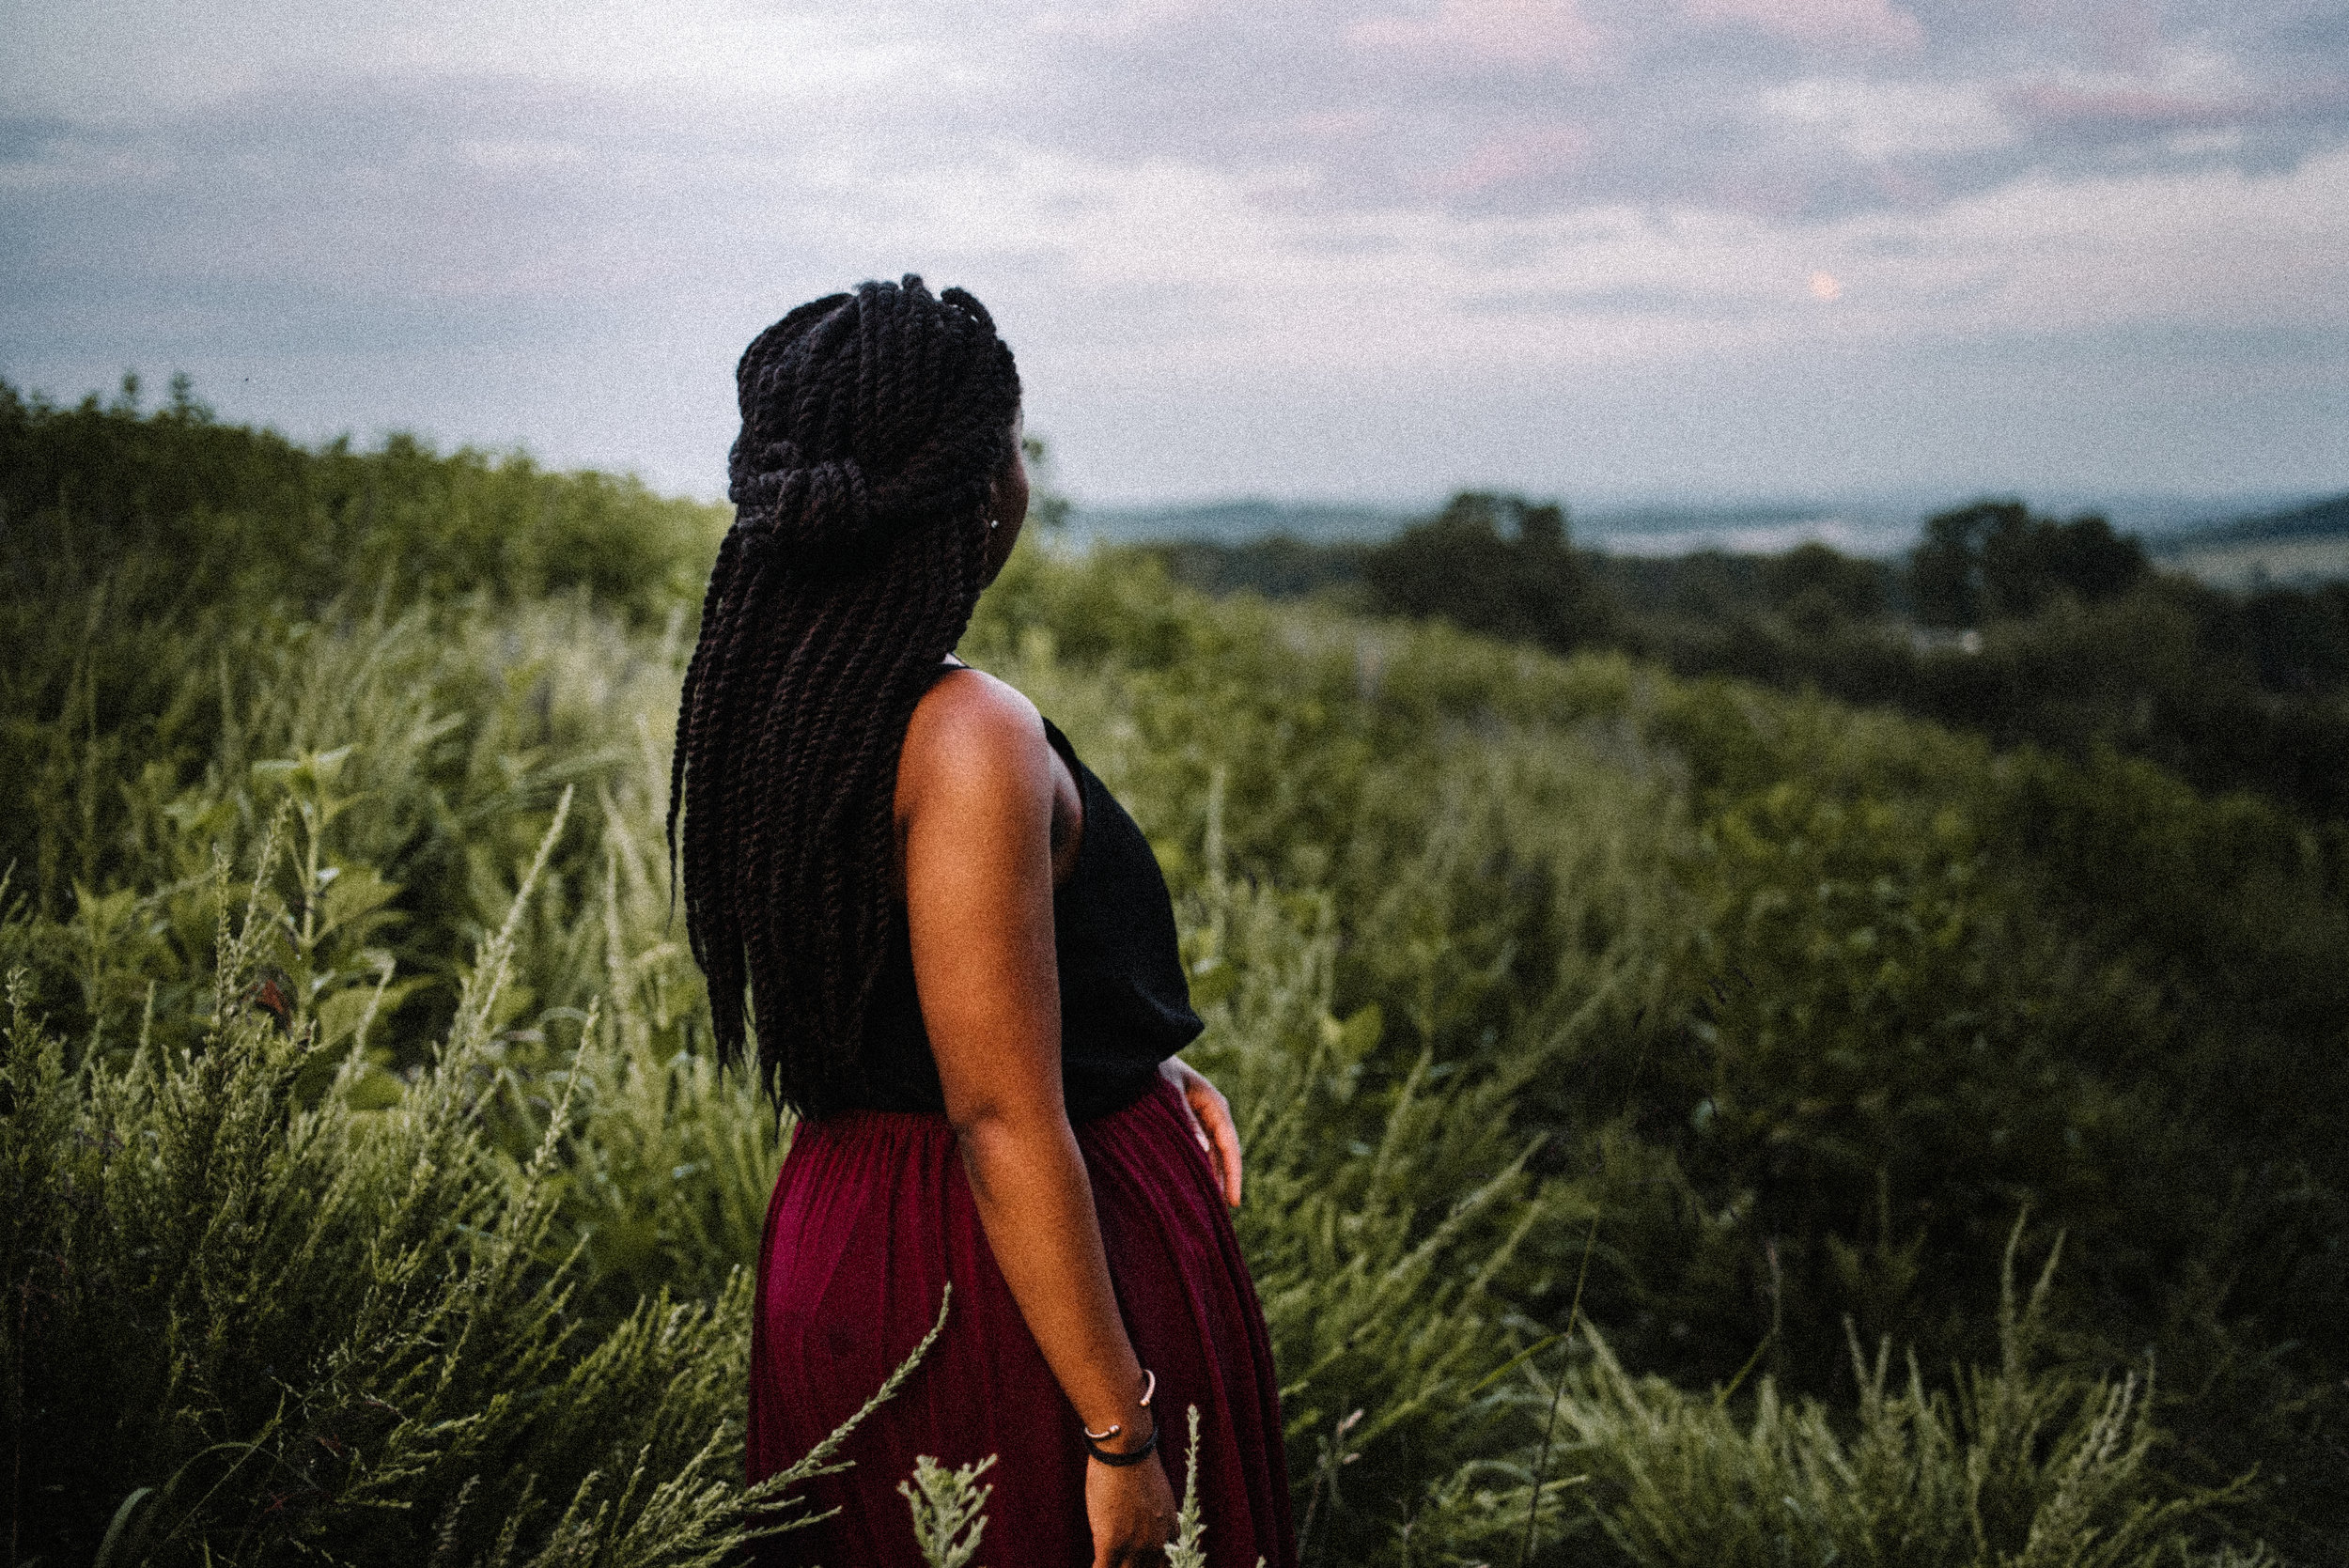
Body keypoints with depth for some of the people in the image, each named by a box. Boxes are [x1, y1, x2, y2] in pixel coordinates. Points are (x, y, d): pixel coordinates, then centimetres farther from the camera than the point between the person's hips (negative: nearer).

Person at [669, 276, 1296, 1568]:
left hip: (842, 1243, 9)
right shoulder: (971, 738, -24)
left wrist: (1139, 1066, 13)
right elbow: (1003, 1122, -25)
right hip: (1020, 1276, -9)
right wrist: (1123, 1435, -20)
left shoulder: (761, 705, 3)